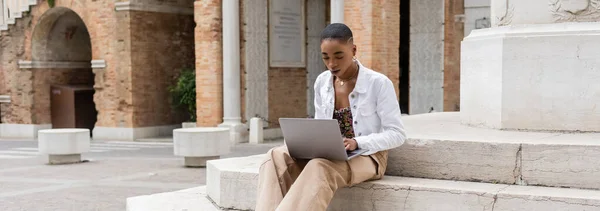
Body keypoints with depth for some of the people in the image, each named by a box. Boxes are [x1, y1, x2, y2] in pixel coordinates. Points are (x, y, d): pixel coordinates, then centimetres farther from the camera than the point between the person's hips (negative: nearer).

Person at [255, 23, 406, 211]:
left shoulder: (379, 84, -11)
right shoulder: (321, 83, 4)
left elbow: (397, 134, -11)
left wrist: (357, 143, -26)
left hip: (367, 156, -5)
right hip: (329, 155, 5)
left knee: (320, 168, -39)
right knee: (276, 157, -23)